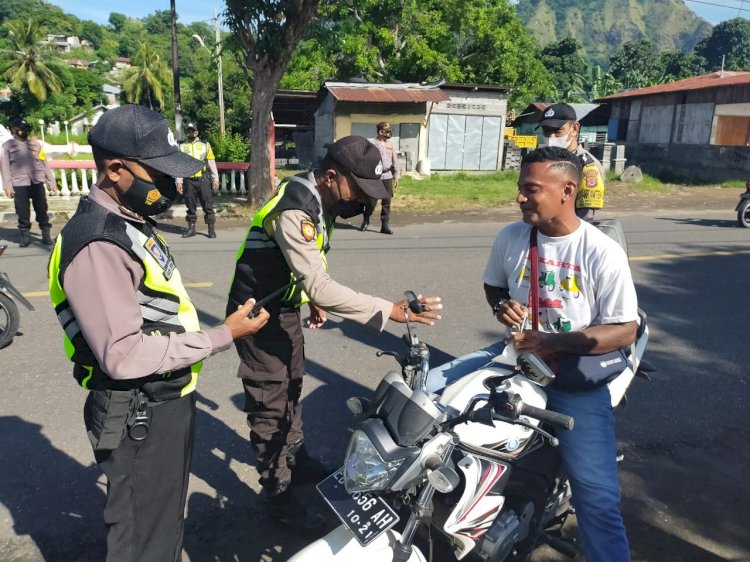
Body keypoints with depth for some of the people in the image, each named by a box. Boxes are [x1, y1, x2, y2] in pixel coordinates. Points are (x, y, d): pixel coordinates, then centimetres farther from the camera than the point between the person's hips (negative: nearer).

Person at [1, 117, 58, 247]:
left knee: (42, 210, 3)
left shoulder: (35, 144, 13)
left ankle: (46, 235, 9)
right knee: (23, 212, 2)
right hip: (19, 184, -1)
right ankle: (25, 235, 11)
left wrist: (52, 182, 7)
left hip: (37, 183, 1)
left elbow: (45, 164, 12)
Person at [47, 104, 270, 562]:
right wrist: (222, 337, -25)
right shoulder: (96, 245, -25)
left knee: (168, 520, 29)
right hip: (139, 419, -9)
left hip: (170, 400, 9)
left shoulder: (132, 222, 7)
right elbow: (123, 355, -29)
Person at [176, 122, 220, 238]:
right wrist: (179, 182, 2)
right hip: (189, 181, 1)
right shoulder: (182, 147, 10)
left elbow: (212, 163, 7)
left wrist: (215, 179, 2)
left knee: (208, 205, -2)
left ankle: (211, 229, 2)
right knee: (190, 206, 6)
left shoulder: (205, 145, 8)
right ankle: (191, 228, 15)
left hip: (203, 179, -1)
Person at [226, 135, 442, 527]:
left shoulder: (319, 199, -1)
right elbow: (319, 286, -39)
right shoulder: (295, 209, -31)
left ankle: (296, 462, 41)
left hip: (285, 307, 10)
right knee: (271, 406, 0)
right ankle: (278, 497, 14)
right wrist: (389, 311, -40)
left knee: (292, 388, 22)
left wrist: (314, 300, 14)